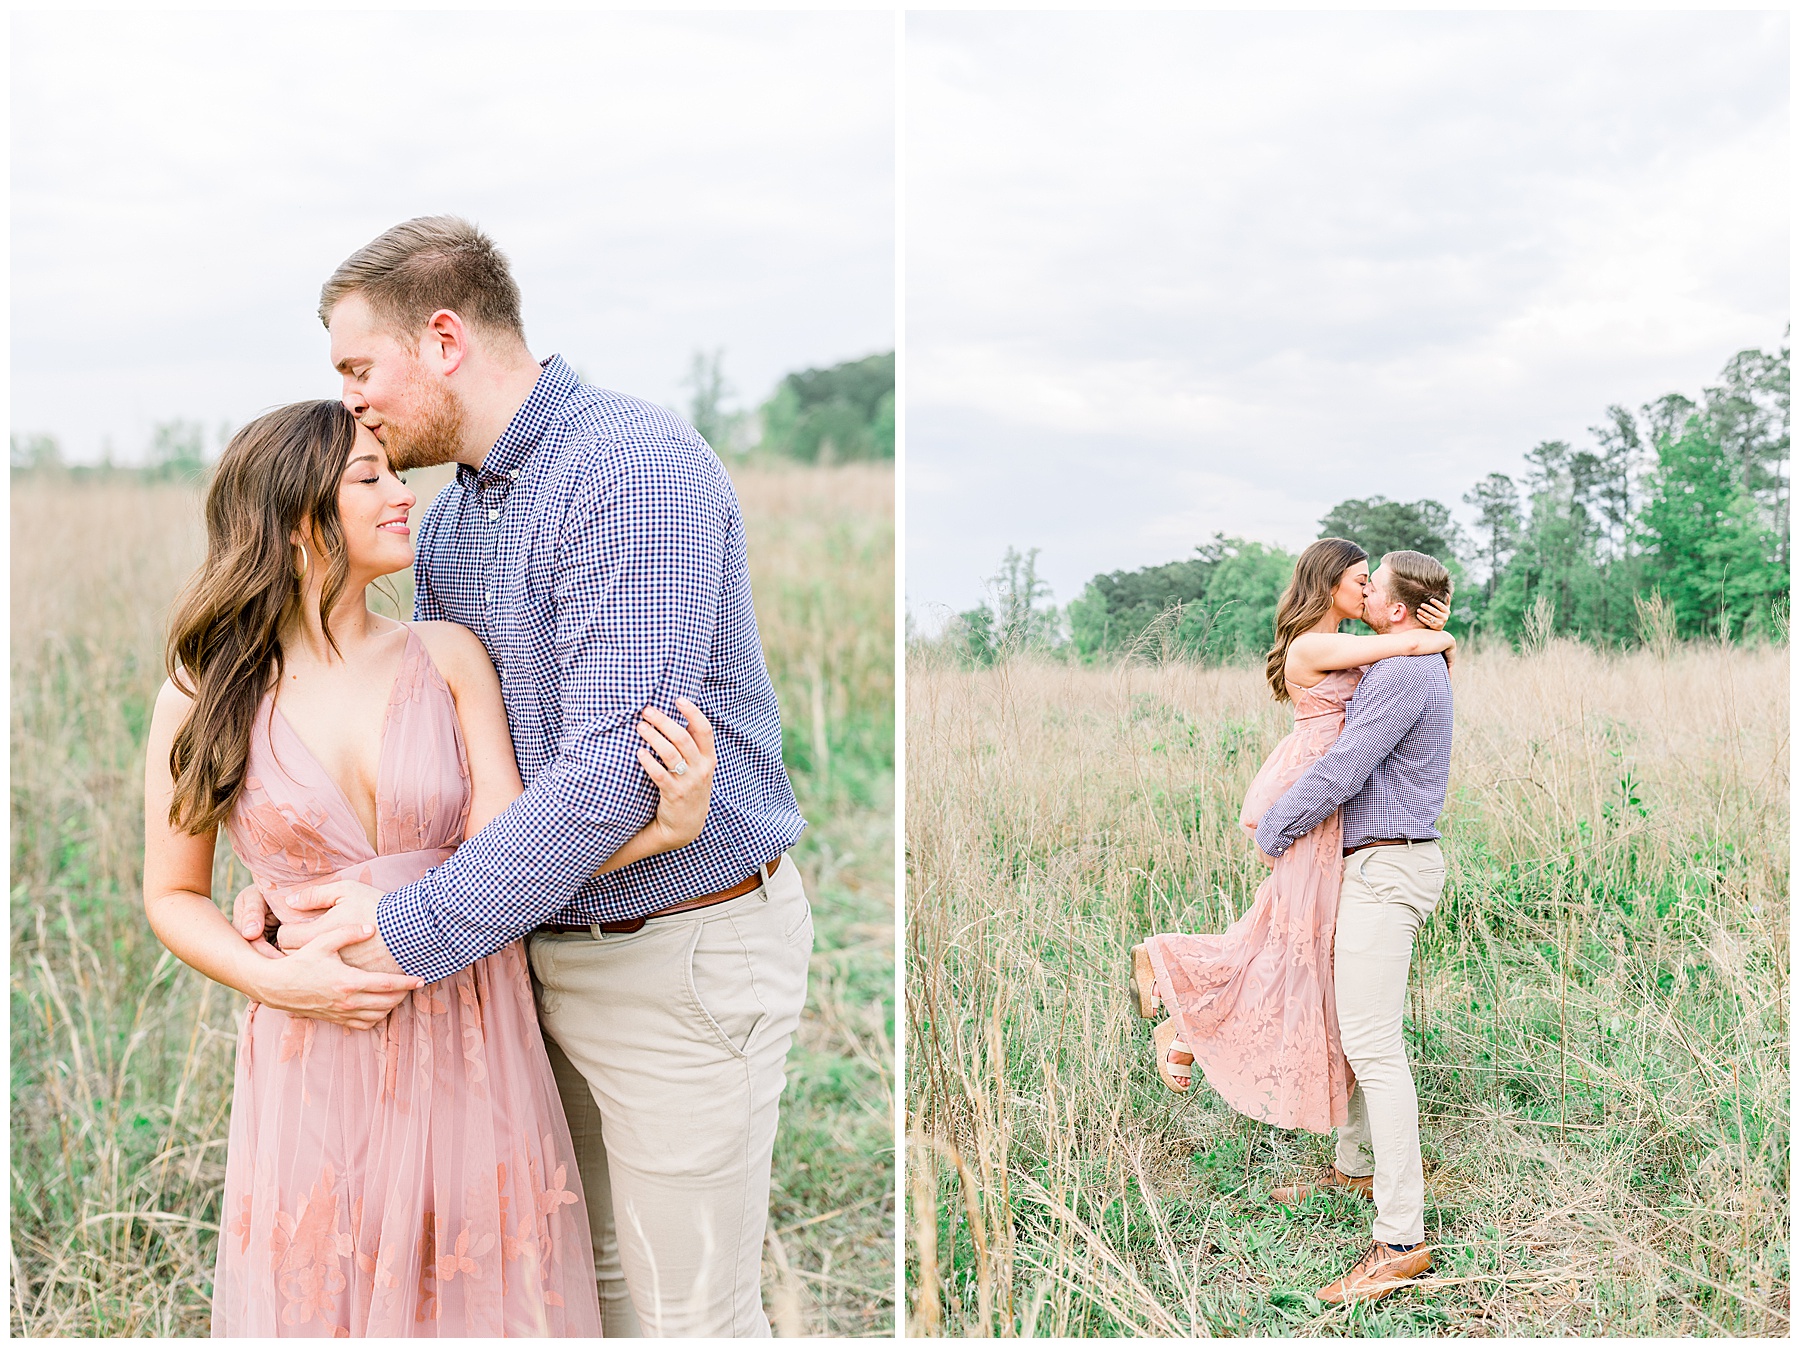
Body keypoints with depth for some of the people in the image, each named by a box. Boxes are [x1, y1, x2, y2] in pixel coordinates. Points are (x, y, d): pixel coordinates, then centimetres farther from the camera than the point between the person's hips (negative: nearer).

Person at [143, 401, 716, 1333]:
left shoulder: (447, 655, -2)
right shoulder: (204, 698, -4)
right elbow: (172, 895, 5)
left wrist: (664, 828, -26)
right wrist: (274, 981, -12)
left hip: (470, 1052, 1)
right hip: (318, 1055, -1)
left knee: (481, 1296, 13)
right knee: (319, 1294, 12)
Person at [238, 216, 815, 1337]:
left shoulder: (636, 467, -20)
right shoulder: (450, 519, 11)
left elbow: (618, 765, -28)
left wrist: (417, 926, -24)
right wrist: (300, 878, -1)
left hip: (680, 956, -9)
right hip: (550, 943, 9)